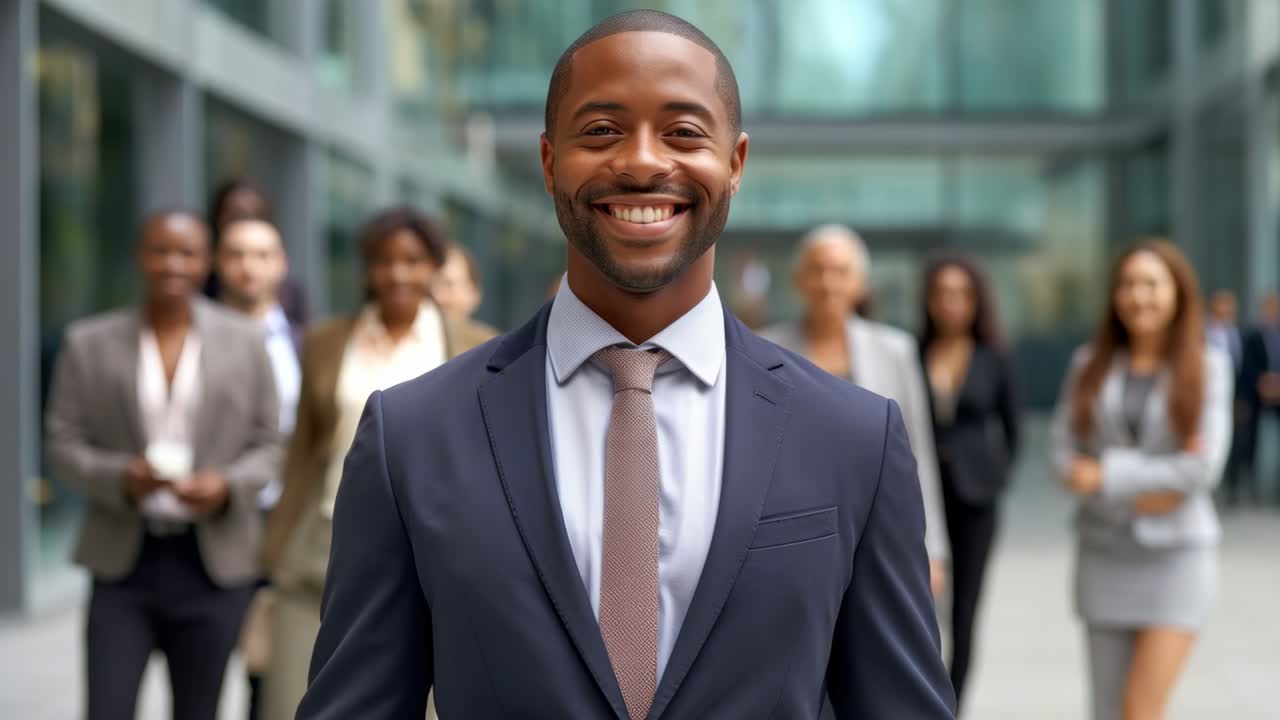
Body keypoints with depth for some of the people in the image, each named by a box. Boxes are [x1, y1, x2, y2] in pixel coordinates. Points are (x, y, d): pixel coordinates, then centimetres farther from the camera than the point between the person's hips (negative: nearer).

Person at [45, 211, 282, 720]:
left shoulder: (245, 341, 4)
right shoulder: (89, 343, 4)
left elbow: (268, 446, 6)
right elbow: (63, 443, 4)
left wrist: (227, 486, -14)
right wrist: (119, 475, -16)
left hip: (214, 565, 0)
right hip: (122, 563, 0)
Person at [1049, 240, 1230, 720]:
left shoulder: (1208, 368, -3)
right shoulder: (1090, 364, 3)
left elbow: (1205, 467, -12)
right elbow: (1065, 457, -2)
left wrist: (1106, 475, -12)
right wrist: (1143, 488, -15)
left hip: (1177, 556, -3)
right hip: (1105, 555, 3)